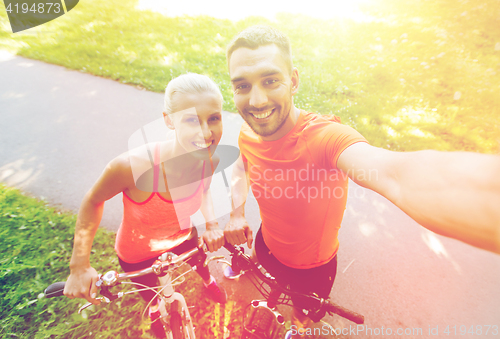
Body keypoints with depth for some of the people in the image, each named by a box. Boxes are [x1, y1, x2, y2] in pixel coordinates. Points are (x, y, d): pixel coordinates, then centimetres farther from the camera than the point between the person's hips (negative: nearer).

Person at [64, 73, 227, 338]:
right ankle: (155, 310, 69)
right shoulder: (132, 166, -41)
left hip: (182, 237, 3)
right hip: (138, 255, -2)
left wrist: (212, 224, -16)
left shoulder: (210, 161, -27)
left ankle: (208, 282, 73)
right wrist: (80, 266, -17)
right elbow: (93, 201, -20)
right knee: (152, 295, 29)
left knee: (200, 263, 33)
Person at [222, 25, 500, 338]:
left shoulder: (325, 136, -40)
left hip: (312, 270, -4)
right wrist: (237, 212, -13)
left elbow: (396, 175, -61)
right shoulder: (248, 135, -20)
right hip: (265, 251, 5)